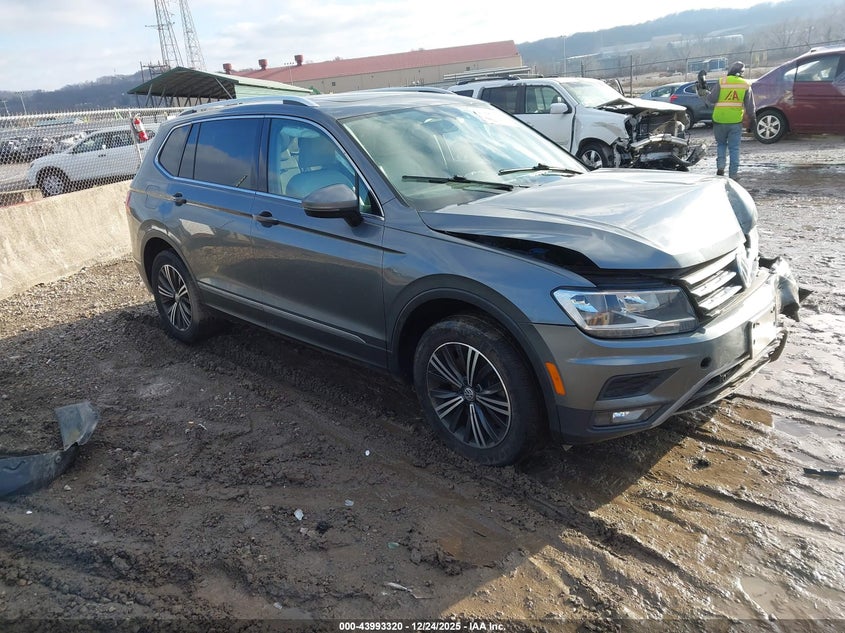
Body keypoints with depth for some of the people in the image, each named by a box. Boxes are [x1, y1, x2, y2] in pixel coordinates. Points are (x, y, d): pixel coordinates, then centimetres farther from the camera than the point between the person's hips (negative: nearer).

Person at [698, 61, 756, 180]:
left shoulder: (721, 82, -6)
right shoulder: (746, 85, 4)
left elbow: (711, 100, -5)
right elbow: (750, 106, 6)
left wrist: (702, 90, 11)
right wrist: (752, 120, 17)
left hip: (720, 120, -1)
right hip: (736, 121, 1)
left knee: (721, 144, 18)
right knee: (734, 148, 8)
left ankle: (721, 166, 1)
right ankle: (733, 174, 7)